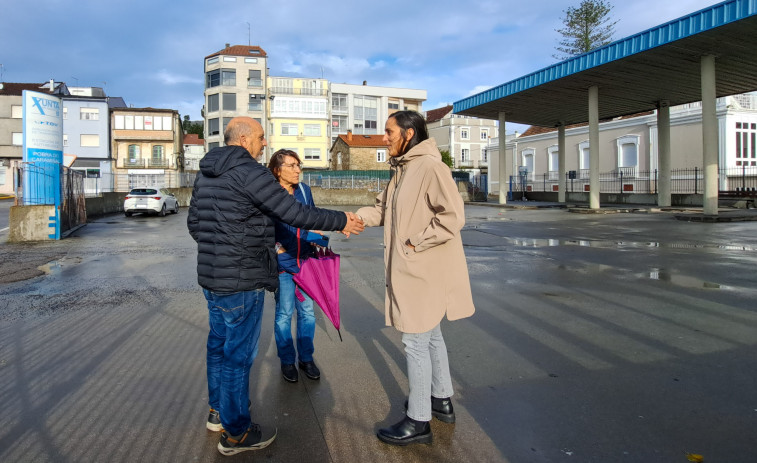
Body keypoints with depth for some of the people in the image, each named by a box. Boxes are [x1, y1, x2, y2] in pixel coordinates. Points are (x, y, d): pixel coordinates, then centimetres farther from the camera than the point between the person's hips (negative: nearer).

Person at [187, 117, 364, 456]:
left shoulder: (206, 174, 11)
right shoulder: (248, 172, -17)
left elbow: (194, 221, 18)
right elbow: (293, 213, -19)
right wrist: (339, 221, -9)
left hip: (210, 276, 9)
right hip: (242, 281, -9)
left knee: (219, 344, 20)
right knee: (239, 353, 2)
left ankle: (218, 411, 37)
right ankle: (236, 433, 15)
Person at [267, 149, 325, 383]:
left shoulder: (304, 190, 4)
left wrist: (318, 240, 4)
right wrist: (273, 246, -14)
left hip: (305, 260, 4)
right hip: (282, 263, -4)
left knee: (306, 310, 11)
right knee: (284, 313, 6)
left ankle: (306, 358, 26)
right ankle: (287, 361, 23)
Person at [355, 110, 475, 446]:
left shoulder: (430, 167, -18)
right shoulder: (402, 169, 12)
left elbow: (453, 216, -24)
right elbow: (383, 208, 13)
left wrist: (417, 243, -20)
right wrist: (354, 217, -4)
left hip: (425, 271, -10)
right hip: (411, 271, 10)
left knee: (415, 341, 0)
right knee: (430, 335, 20)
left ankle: (418, 422, 15)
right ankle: (441, 400, 38)